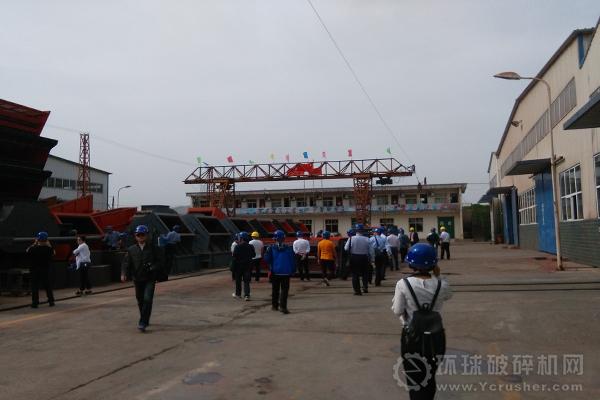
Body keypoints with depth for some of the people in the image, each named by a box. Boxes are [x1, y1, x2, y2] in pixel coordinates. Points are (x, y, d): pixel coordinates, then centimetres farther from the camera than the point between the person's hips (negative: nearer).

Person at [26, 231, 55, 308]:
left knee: (35, 286, 5)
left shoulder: (34, 248, -12)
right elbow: (53, 253, 12)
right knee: (48, 286, 12)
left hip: (35, 270, -2)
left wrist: (34, 243, 10)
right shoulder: (49, 249, -9)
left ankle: (35, 303, 3)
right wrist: (49, 245, 10)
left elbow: (27, 251, 9)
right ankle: (51, 301, 16)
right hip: (46, 270, 2)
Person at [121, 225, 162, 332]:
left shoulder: (152, 248, -1)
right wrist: (124, 274, -18)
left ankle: (143, 323, -10)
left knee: (147, 299, -15)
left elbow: (159, 262, 2)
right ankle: (145, 320, 34)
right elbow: (126, 263, -1)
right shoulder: (131, 249, 3)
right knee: (140, 301, 14)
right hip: (137, 279, 3)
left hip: (150, 279, -3)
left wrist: (153, 267, -17)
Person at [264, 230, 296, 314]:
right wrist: (293, 271, 7)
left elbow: (266, 259, -7)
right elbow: (292, 261, 0)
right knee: (284, 289, 1)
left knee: (275, 289, 15)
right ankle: (283, 306, -9)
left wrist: (271, 265, 11)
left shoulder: (271, 248, -7)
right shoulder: (289, 248, -3)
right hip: (286, 272, -1)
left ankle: (274, 305, 22)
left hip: (275, 272, 1)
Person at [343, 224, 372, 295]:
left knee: (355, 274, 8)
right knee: (365, 273, 20)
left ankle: (357, 290, 7)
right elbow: (370, 251, -4)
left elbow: (346, 248, -11)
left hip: (354, 258, -1)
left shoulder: (351, 238, -12)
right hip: (364, 258, 1)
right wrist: (371, 258, 8)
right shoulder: (366, 239, -9)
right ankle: (365, 287, 15)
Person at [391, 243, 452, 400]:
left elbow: (397, 311, -10)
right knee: (429, 378, 23)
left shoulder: (403, 284, -16)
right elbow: (448, 295, 13)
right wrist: (437, 277, 6)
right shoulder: (441, 285, -10)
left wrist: (396, 297, 7)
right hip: (435, 337, 2)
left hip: (412, 337, -2)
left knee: (415, 380, 13)